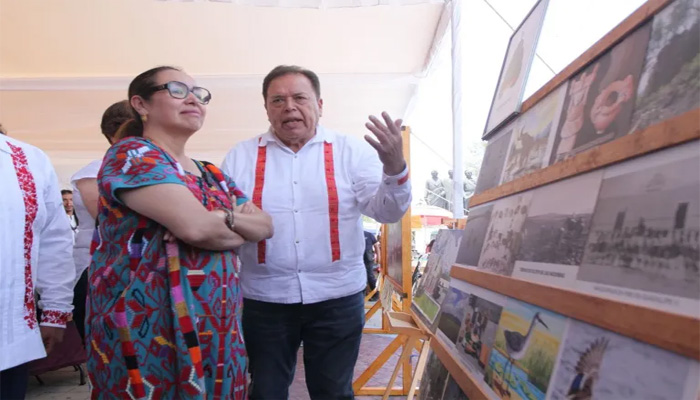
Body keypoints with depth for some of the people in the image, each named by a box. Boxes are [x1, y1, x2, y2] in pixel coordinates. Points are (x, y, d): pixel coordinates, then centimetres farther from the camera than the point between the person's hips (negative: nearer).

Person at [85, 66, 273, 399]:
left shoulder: (212, 175, 14)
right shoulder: (131, 154, -10)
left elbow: (266, 225, 7)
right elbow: (196, 226, -24)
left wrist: (227, 218, -14)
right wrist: (238, 230, -3)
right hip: (149, 330, -7)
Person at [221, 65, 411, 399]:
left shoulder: (351, 151, -1)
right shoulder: (241, 156, 3)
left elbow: (386, 211, -7)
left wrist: (395, 167, -27)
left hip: (337, 298, 0)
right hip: (263, 300, 1)